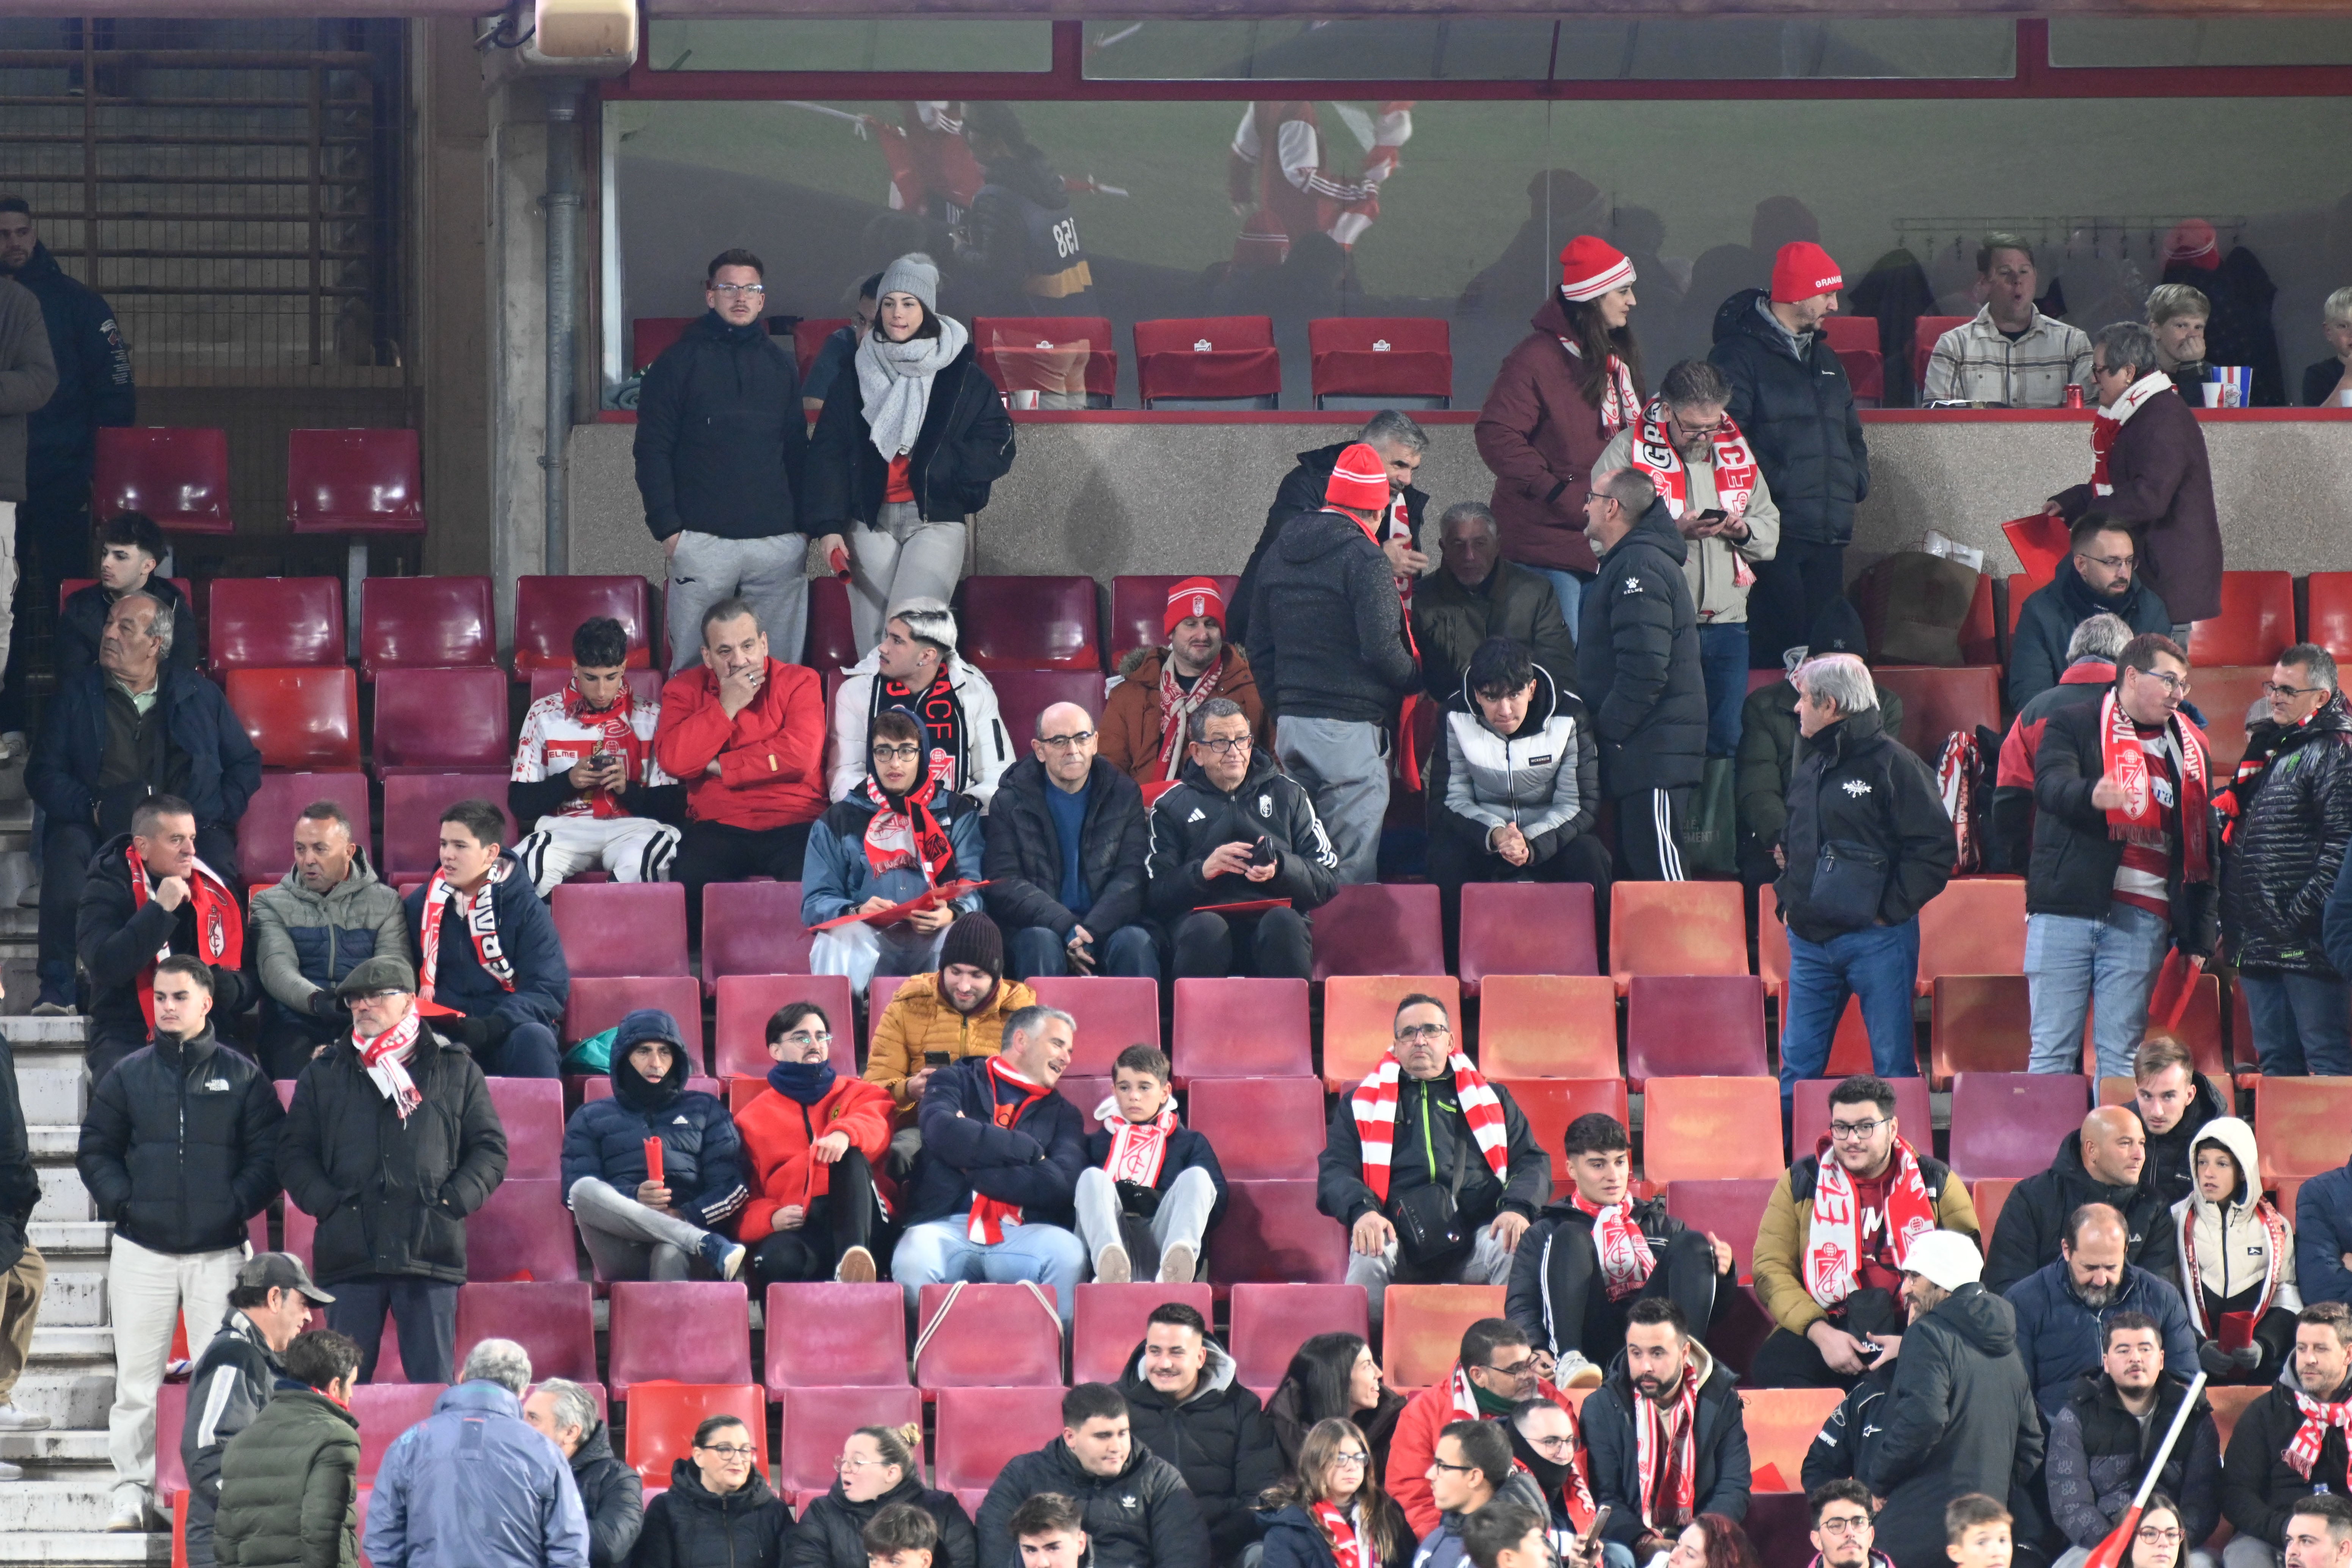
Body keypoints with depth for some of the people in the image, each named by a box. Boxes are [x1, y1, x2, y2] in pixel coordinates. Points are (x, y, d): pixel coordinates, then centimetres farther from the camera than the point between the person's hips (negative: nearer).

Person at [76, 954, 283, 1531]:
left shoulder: (242, 1077, 4)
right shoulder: (129, 1075, 10)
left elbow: (269, 1155, 1)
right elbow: (95, 1149, 11)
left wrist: (235, 1207, -11)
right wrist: (121, 1201, -4)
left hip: (219, 1250, -1)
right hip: (141, 1250, 2)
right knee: (136, 1379, 1)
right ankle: (131, 1488, 5)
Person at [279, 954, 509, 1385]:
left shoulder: (456, 1072, 11)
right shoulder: (324, 1075, 15)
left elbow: (490, 1149, 10)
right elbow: (295, 1154, 12)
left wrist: (454, 1201, -5)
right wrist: (326, 1204, -5)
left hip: (430, 1250, -1)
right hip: (349, 1250, 1)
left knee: (435, 1381, -1)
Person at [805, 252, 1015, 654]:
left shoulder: (962, 376, 4)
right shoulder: (856, 376, 10)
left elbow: (997, 448, 1)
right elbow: (828, 452, 5)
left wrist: (933, 463, -11)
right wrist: (829, 526, -7)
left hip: (935, 519, -3)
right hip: (871, 522, 3)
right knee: (872, 639, 0)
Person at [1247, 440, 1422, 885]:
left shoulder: (1280, 553, 13)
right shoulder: (1365, 560, -11)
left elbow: (1259, 647, 17)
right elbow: (1381, 646, -17)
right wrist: (1414, 679, 2)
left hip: (1291, 725, 8)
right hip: (1350, 731, -8)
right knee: (1354, 870, -6)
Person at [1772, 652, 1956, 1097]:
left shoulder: (1892, 764, -9)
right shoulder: (1811, 769, 15)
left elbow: (1936, 848, -12)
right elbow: (1790, 845, 29)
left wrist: (1891, 910, -14)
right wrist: (1786, 901, 14)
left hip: (1876, 939, -7)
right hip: (1810, 940, 7)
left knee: (1893, 1062, -1)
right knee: (1798, 1061, 7)